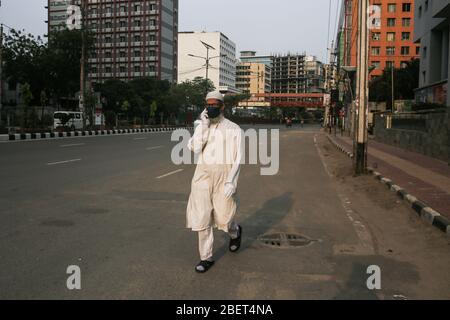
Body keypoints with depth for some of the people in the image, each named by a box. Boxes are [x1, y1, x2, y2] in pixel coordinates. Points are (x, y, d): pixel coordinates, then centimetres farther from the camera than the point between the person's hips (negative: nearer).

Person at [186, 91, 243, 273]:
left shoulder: (233, 129, 0)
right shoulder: (201, 127, 10)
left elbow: (237, 158, -4)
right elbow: (194, 148, -7)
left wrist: (231, 181, -14)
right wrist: (204, 126, -11)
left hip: (223, 177, -3)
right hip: (203, 176, 3)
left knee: (223, 218, 2)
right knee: (202, 218, 1)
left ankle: (235, 232, 39)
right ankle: (206, 258, 14)